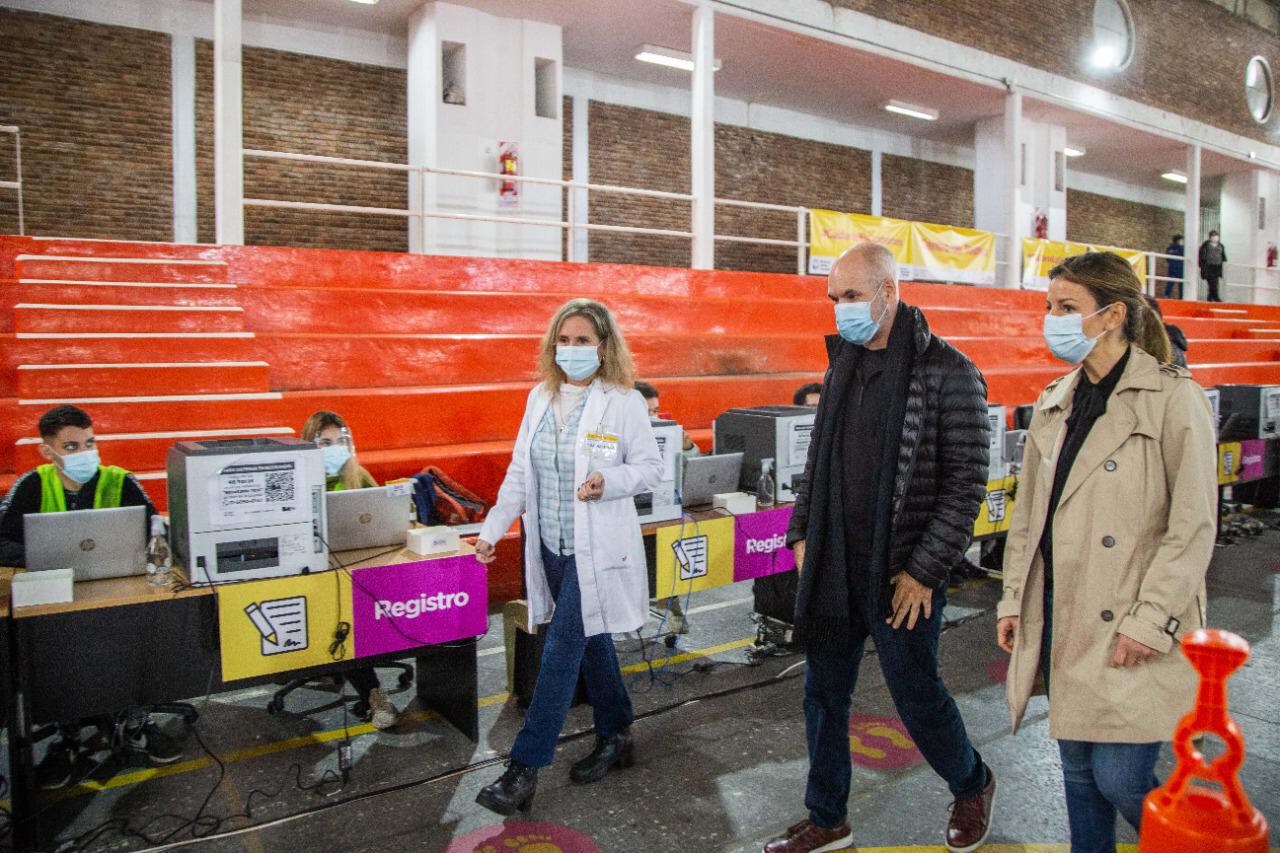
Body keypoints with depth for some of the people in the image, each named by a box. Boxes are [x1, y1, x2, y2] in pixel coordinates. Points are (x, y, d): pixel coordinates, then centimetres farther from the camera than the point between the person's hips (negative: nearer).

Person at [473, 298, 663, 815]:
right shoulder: (541, 398, 6)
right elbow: (520, 472, 10)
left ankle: (523, 771, 3)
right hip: (551, 545, 6)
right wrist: (492, 529, 5)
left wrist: (609, 481, -25)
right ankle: (615, 738, 36)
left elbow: (651, 469, -6)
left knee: (562, 649, -6)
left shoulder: (623, 402, -10)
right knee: (590, 641, 18)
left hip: (597, 549, -6)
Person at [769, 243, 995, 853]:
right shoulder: (843, 364, 9)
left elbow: (966, 482, -12)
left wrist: (925, 571, -15)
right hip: (832, 567, 6)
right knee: (823, 695, 14)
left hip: (901, 574, -6)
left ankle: (972, 786, 41)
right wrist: (802, 532, 9)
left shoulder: (947, 372, -11)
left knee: (916, 696, 9)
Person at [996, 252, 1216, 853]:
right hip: (1059, 617, 6)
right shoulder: (1054, 404, 10)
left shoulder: (1172, 397, -8)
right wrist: (1014, 599, 10)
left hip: (1127, 627, -6)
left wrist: (1151, 620, -15)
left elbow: (1193, 525, -11)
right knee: (1078, 769, 16)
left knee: (1120, 779, -2)